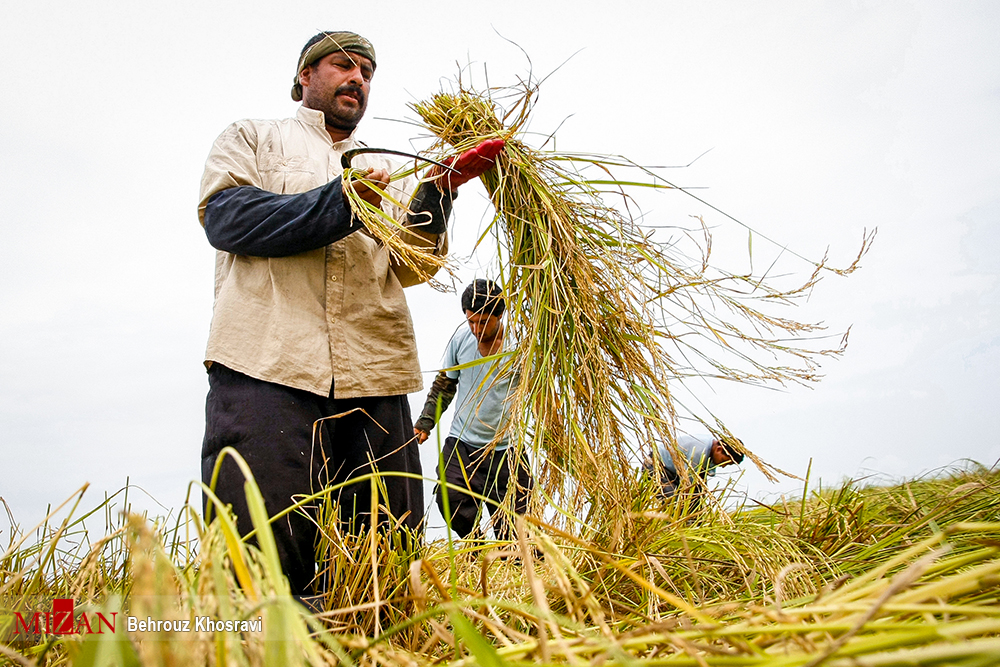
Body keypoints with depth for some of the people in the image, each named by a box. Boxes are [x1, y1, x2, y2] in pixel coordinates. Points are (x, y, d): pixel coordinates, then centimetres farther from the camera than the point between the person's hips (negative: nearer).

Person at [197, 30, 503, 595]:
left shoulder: (389, 173, 29)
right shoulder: (253, 138, 21)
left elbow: (408, 267, 14)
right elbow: (225, 216, 1)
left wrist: (438, 191, -2)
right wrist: (340, 204, -7)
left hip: (374, 379, 4)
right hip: (268, 363, -3)